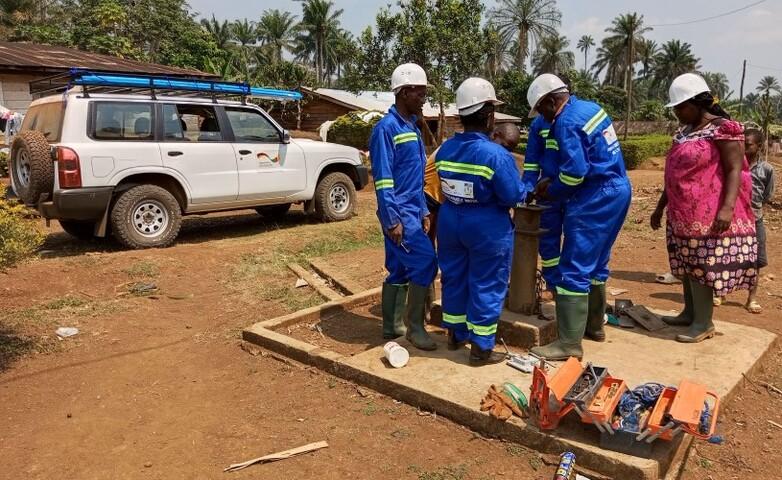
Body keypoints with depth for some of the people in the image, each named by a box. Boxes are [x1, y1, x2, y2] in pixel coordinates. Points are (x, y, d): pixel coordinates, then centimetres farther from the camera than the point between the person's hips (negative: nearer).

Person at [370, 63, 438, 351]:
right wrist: (392, 219, -20)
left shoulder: (412, 126, 15)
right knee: (425, 262, -12)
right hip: (398, 213, -9)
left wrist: (423, 211, 18)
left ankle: (392, 327, 21)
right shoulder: (387, 127, -12)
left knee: (399, 270, 12)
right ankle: (415, 326, 0)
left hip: (412, 211, 9)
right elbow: (382, 178, -17)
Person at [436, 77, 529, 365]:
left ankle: (456, 335, 33)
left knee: (454, 278, 18)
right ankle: (481, 348, 15)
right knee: (486, 285, 6)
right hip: (487, 228, -6)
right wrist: (526, 190, 4)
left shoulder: (445, 150, 0)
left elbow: (446, 187, 7)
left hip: (450, 222, 6)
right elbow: (514, 196, -17)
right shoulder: (495, 154, -20)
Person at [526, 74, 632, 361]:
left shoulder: (567, 122, -17)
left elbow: (575, 172, -21)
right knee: (596, 265, 19)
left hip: (595, 200, -10)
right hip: (616, 191, 10)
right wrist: (553, 181, 11)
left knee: (574, 271, -7)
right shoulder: (589, 108, 13)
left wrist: (551, 192, -3)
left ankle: (569, 344, -3)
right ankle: (594, 325, 32)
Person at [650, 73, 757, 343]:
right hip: (683, 213, 8)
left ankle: (704, 323, 6)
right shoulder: (684, 133, 14)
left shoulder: (723, 129, -10)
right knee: (686, 264, 14)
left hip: (709, 215, -8)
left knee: (702, 266, -4)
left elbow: (735, 170, -17)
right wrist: (661, 206, 22)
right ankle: (690, 312, 27)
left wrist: (728, 207, -29)